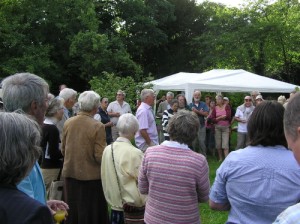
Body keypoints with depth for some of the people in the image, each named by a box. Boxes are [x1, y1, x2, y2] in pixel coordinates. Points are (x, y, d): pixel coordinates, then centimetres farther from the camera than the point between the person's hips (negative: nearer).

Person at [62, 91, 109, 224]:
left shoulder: (68, 123, -3)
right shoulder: (98, 126, -18)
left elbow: (63, 150, 6)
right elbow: (100, 157, -17)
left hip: (70, 174, 5)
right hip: (90, 176, -4)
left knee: (72, 212, 19)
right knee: (90, 213, 11)